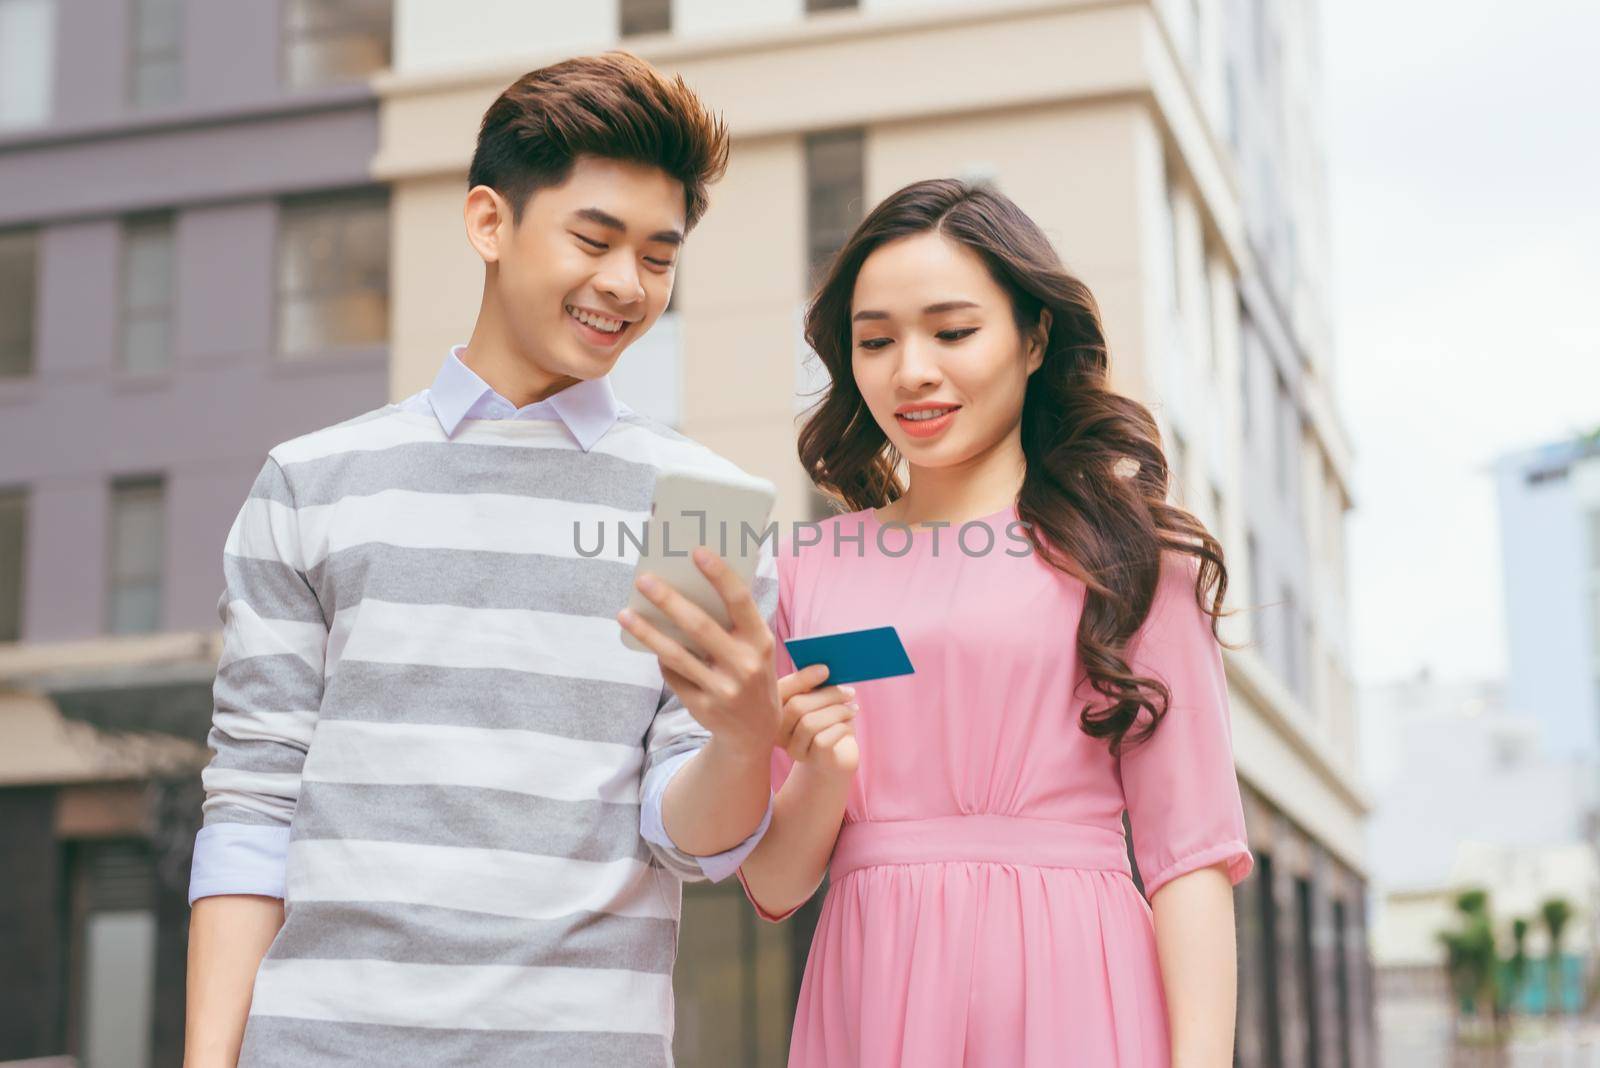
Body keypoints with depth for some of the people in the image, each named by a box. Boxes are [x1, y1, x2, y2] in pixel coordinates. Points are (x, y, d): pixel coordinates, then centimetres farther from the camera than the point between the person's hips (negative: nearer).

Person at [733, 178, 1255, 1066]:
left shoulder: (1126, 549, 1)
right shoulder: (811, 571, 10)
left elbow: (1190, 850, -4)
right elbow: (773, 884, 10)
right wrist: (822, 775, -9)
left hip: (1075, 996, -2)